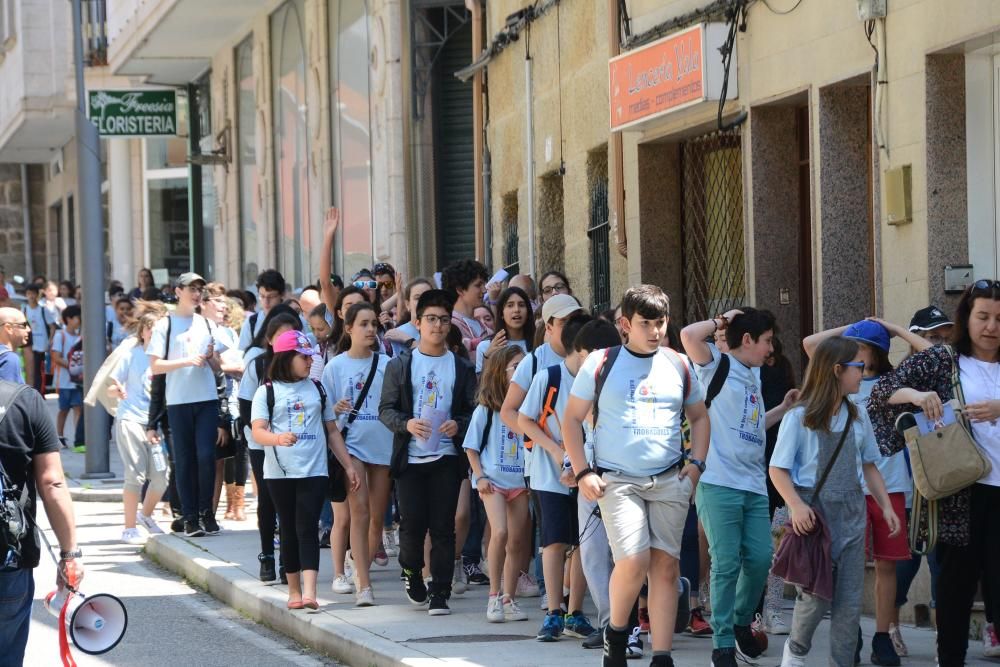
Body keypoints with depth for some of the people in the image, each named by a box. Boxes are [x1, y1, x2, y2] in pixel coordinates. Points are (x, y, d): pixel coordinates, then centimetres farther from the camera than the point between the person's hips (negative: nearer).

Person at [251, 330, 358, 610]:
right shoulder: (267, 392, 2)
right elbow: (258, 431, -9)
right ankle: (294, 591, 18)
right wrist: (278, 438, -31)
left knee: (307, 528, -11)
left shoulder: (317, 389, 12)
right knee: (289, 530, 7)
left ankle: (309, 592, -22)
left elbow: (332, 431, 17)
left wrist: (348, 466, 13)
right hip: (279, 472, -1)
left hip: (314, 471, 1)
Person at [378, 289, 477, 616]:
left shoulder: (462, 368, 8)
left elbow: (474, 410, 8)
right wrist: (406, 424, -17)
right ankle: (411, 571, 25)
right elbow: (386, 409, 3)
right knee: (412, 523, -3)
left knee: (443, 527, -3)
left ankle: (440, 593, 1)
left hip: (447, 457, 0)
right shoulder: (400, 365, 6)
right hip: (410, 457, 0)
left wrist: (458, 425, -13)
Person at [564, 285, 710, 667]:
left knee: (666, 565, 0)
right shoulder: (601, 363, 1)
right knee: (633, 560, -19)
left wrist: (696, 463, 6)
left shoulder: (679, 366, 10)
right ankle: (616, 632, 7)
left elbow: (699, 417, 21)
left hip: (669, 481, 3)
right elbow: (572, 419, 4)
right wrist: (582, 472, -5)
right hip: (617, 480, -3)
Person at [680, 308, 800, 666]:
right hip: (719, 483, -7)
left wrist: (784, 408, 24)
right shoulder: (718, 364, -1)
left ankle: (742, 622, 26)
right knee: (726, 564, -6)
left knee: (760, 559, 3)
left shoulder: (753, 377, 21)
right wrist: (722, 321, -5)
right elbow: (689, 334, -20)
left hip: (754, 485, 7)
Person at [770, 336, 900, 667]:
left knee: (850, 601, 2)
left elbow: (869, 466, 17)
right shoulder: (799, 417, -7)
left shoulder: (857, 417, 7)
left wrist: (886, 506, 9)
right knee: (816, 594, -4)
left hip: (851, 513, 5)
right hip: (815, 513, -5)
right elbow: (778, 469, -7)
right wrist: (796, 505, -20)